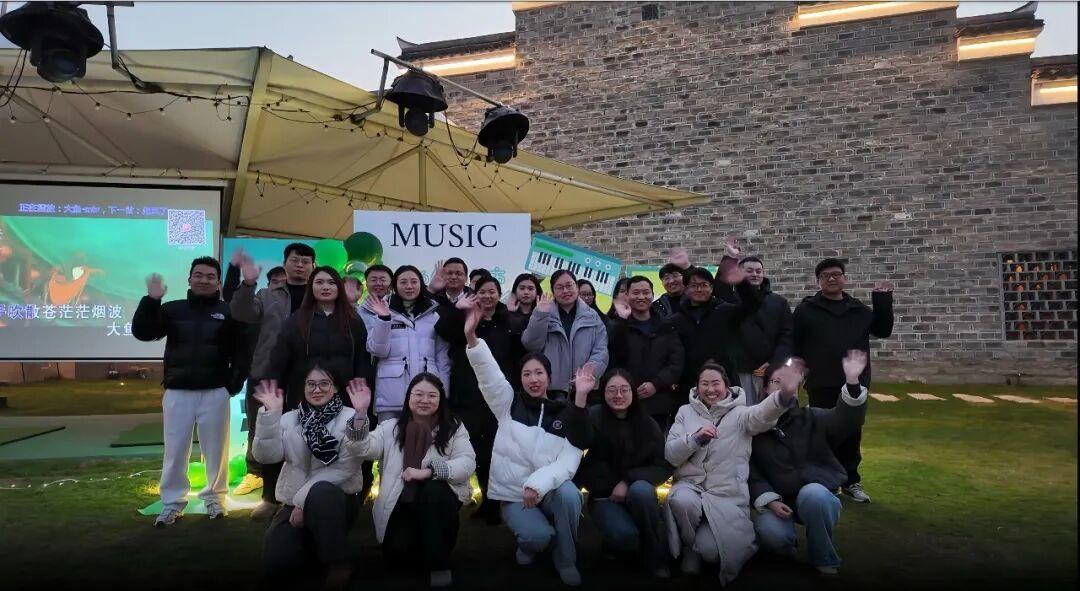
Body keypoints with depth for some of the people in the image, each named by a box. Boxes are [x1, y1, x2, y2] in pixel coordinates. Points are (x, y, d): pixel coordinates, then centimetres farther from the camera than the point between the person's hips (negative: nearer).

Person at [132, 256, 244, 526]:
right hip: (177, 393, 2)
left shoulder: (227, 312, 2)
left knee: (215, 450, 7)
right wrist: (151, 300, -16)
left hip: (215, 393, -1)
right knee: (175, 451, 7)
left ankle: (214, 498, 22)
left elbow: (242, 350, 2)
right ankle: (172, 502, 20)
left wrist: (235, 383, -7)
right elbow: (142, 332, -4)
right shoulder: (172, 309, 7)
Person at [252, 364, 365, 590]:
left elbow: (345, 468, -13)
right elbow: (266, 456, -7)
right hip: (294, 503, 4)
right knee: (276, 567, -20)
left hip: (335, 499, -3)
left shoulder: (349, 417, -4)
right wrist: (269, 415, -18)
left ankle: (338, 563, -23)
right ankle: (312, 545, 14)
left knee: (320, 491, -38)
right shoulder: (289, 419, 8)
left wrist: (305, 499, -18)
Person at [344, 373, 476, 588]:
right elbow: (365, 449, -12)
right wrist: (361, 414, -28)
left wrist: (428, 471, -25)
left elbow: (468, 463, -13)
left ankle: (438, 563, -17)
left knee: (434, 489, -33)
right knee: (398, 554, -22)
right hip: (401, 504, 1)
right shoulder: (391, 427, 6)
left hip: (438, 500, -1)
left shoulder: (454, 427, 1)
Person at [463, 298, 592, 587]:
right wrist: (471, 337, -34)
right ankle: (529, 542, 12)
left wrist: (539, 482, -30)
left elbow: (568, 462, -11)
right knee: (540, 536, -28)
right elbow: (488, 374, -17)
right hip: (513, 492, -1)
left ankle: (565, 561, -6)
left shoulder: (565, 415, -1)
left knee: (569, 494, -33)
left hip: (549, 489, 1)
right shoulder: (510, 404, 0)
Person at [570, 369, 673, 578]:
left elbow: (663, 466, -3)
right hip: (604, 496, -2)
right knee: (624, 535, -30)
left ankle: (656, 557, -11)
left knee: (641, 489, -33)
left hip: (638, 492, 2)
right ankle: (613, 545, 9)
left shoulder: (647, 424, 0)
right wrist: (580, 395, -43)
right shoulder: (594, 416, -8)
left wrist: (628, 481, -18)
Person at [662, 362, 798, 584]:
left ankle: (705, 543, 17)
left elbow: (762, 414, -24)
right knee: (682, 501, -34)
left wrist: (785, 394, -47)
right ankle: (690, 548, -3)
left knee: (709, 549, -22)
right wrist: (696, 437, -19)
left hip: (728, 495, -1)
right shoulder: (686, 412, 8)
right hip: (690, 485, 1)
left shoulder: (739, 413, 2)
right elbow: (670, 454, 0)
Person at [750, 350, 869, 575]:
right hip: (779, 501, 0)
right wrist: (769, 501, -15)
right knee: (768, 532, -30)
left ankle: (824, 561, -10)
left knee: (811, 494, -35)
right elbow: (752, 472, 1)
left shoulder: (812, 418, 2)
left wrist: (852, 382, -34)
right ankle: (787, 547, 8)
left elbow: (846, 420, -18)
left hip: (818, 495, 0)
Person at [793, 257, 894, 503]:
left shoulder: (858, 309, 10)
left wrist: (883, 301, 3)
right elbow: (792, 344, -3)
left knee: (852, 435, 12)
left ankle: (851, 481, 26)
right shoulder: (807, 309, -2)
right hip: (822, 386, -3)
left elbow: (883, 330, 12)